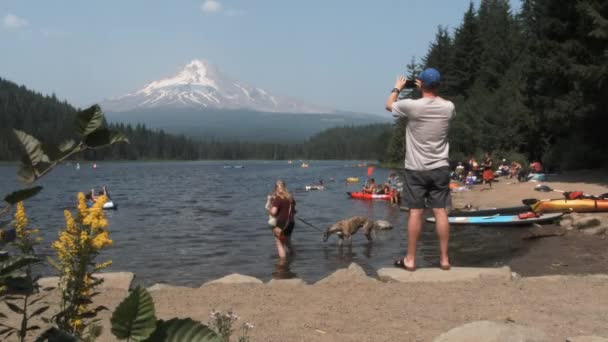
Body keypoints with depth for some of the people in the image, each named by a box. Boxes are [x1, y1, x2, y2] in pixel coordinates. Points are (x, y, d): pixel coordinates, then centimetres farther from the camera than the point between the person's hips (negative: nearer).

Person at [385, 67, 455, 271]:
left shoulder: (412, 106, -12)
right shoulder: (448, 107, -2)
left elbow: (389, 105, 9)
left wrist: (397, 88, 26)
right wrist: (431, 91, 30)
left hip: (416, 169, -2)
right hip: (440, 168, 3)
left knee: (416, 212, 0)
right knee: (441, 212, 4)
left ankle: (410, 259, 6)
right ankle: (444, 258, 8)